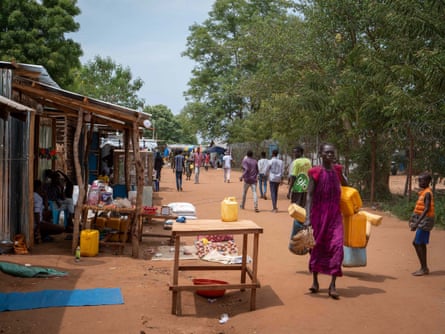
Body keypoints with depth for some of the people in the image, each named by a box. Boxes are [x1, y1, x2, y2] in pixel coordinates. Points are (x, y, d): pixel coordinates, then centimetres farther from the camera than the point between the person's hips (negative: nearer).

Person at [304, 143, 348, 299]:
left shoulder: (337, 170, 6)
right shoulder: (315, 172, -6)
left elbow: (345, 185, 25)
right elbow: (310, 195, -9)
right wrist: (308, 217, -17)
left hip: (335, 214, 2)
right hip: (319, 214, -2)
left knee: (337, 246, -10)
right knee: (318, 246, 9)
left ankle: (332, 285, -5)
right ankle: (315, 281, 24)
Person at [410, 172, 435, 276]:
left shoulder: (427, 193, -17)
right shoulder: (424, 192, 12)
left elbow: (426, 209, -24)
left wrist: (416, 223, -28)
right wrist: (415, 222, 22)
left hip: (425, 221, -10)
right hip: (423, 221, 10)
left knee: (417, 243, -7)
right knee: (421, 244, 13)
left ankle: (424, 268, -1)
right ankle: (424, 268, 20)